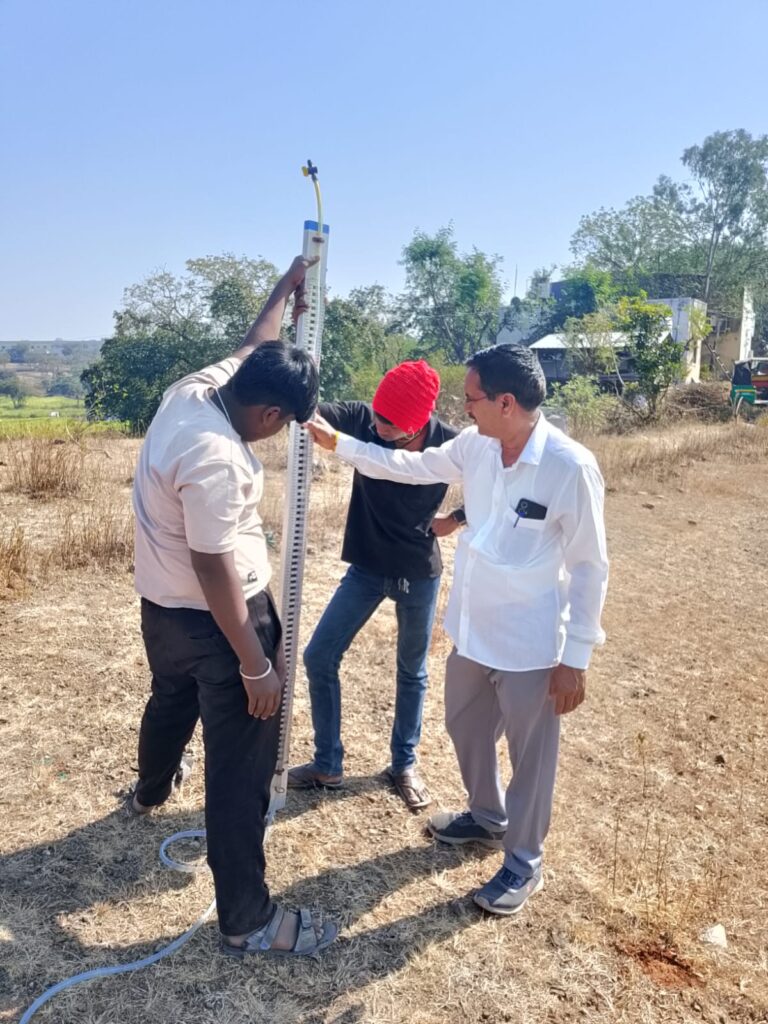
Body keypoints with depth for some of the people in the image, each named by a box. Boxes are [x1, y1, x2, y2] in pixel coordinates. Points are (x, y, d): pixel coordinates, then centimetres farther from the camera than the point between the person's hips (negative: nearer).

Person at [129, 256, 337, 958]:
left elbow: (253, 348, 16)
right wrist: (256, 665, -23)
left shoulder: (194, 388, -3)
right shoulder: (213, 458, -31)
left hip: (163, 608, 10)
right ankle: (248, 922, 14)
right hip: (214, 618, -10)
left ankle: (149, 794, 65)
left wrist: (286, 289, 28)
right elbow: (215, 570, -29)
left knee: (170, 704, 35)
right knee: (240, 766, 0)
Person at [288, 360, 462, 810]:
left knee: (412, 670, 15)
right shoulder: (363, 419, -17)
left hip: (419, 573, -1)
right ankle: (328, 765, 21)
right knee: (320, 657, 1)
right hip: (366, 567, 2)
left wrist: (457, 519, -11)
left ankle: (405, 764, 36)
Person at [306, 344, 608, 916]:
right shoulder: (476, 446, -5)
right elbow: (412, 466, 11)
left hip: (531, 645, -7)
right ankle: (488, 818, 53)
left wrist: (575, 658, -14)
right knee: (466, 729, 26)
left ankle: (523, 862, 38)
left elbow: (590, 568, -17)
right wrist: (338, 443, 10)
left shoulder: (571, 468, -23)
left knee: (531, 756, 14)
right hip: (472, 631, 7)